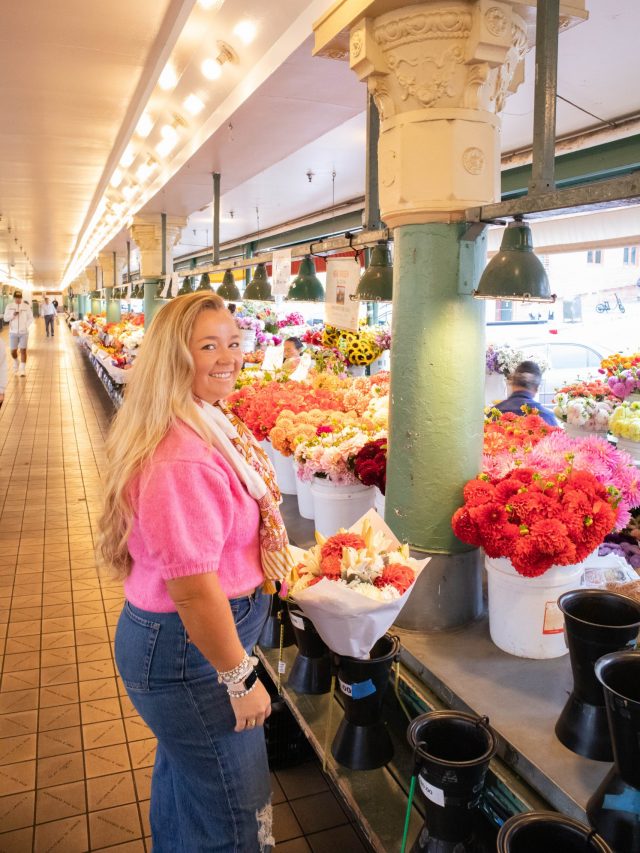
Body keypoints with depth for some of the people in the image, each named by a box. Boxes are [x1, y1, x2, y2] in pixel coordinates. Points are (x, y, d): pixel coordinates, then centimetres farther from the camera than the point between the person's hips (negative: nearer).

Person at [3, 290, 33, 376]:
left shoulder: (26, 306, -1)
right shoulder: (9, 306, 1)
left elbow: (30, 318, 4)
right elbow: (5, 318, -1)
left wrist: (26, 326, -8)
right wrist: (13, 315, -18)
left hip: (24, 332, -1)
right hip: (13, 332, 1)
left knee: (23, 350, -8)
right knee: (13, 351, 3)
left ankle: (22, 370, -3)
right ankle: (16, 362, 35)